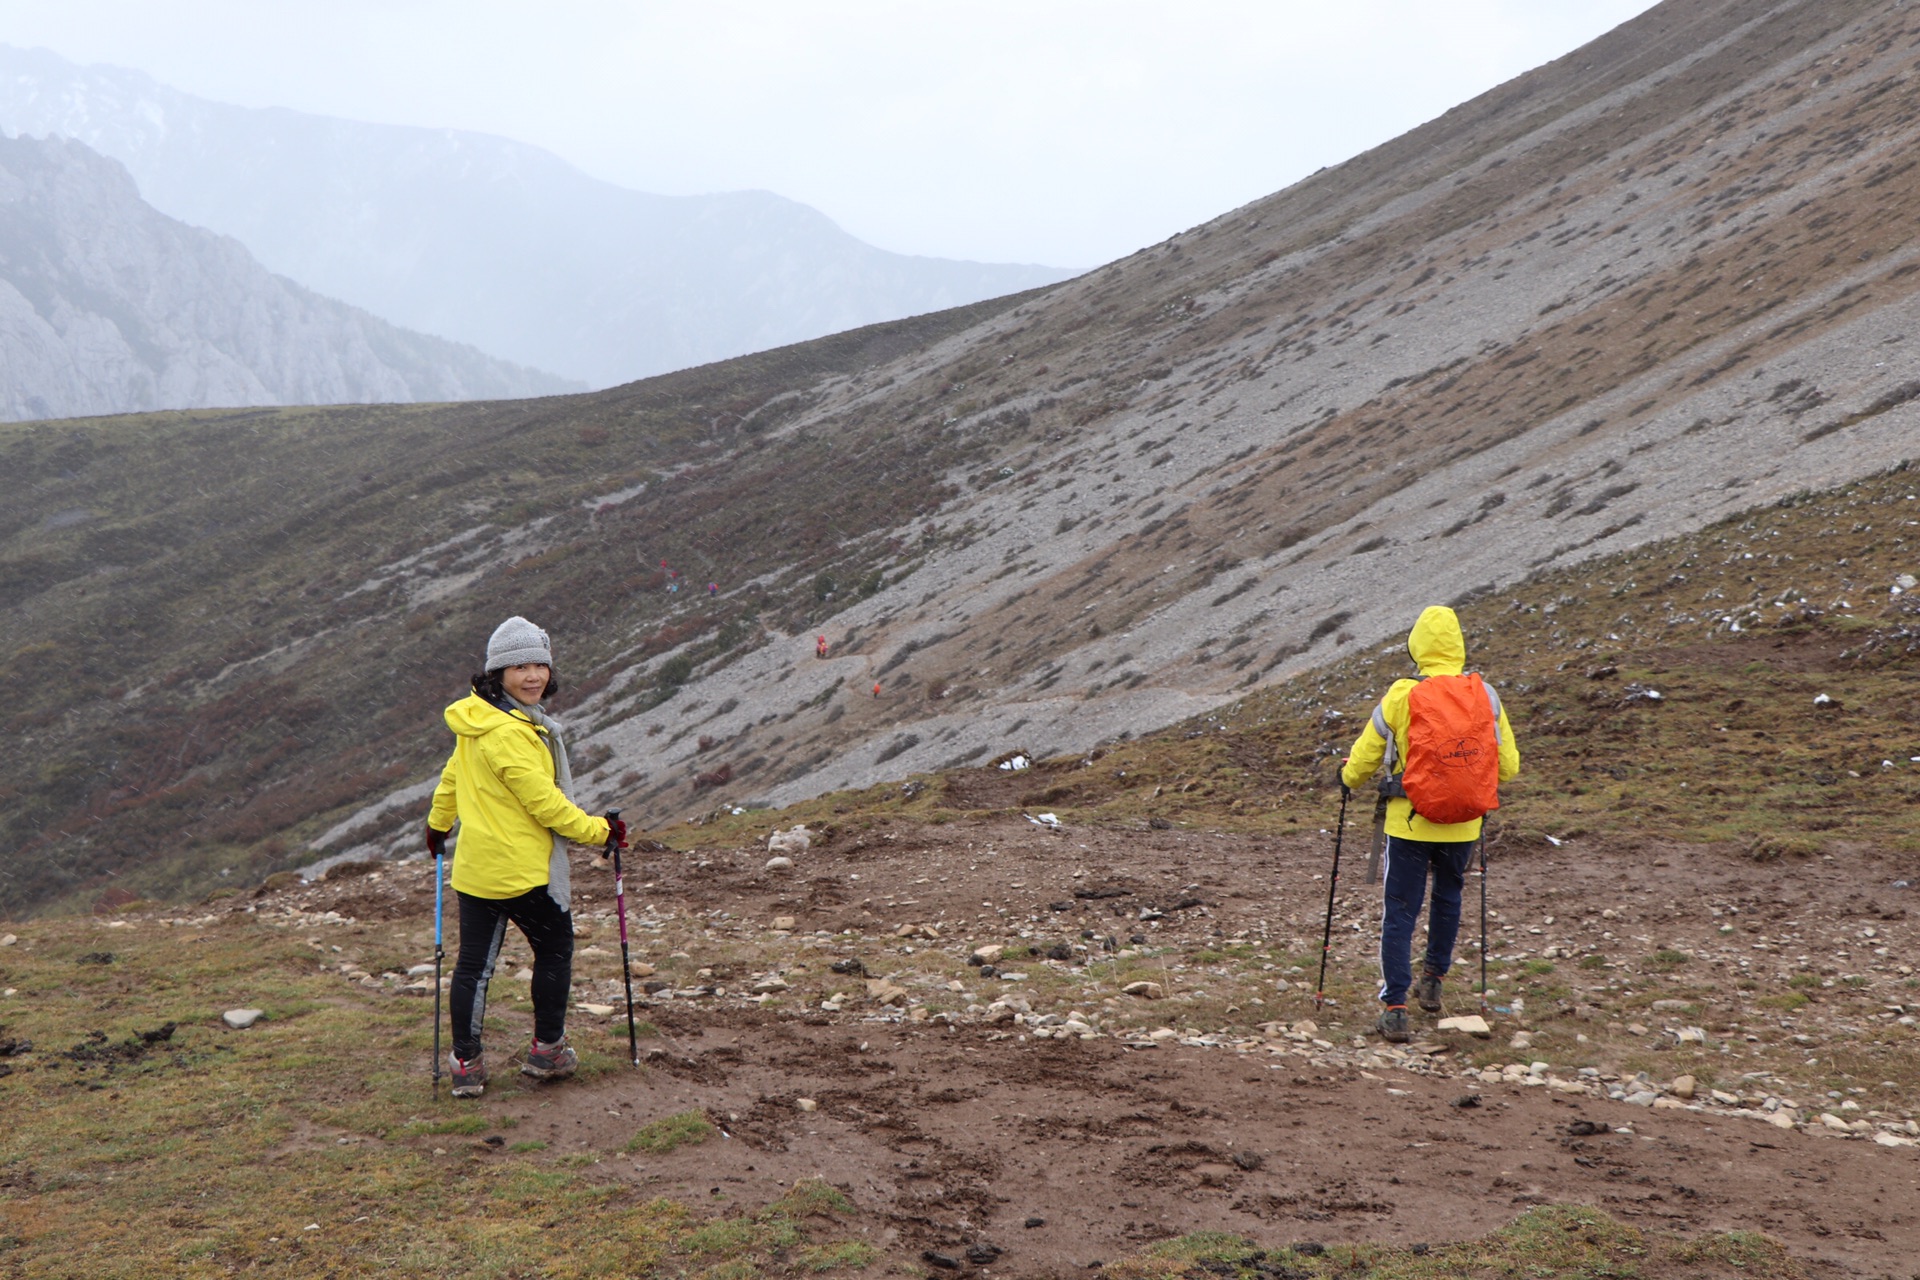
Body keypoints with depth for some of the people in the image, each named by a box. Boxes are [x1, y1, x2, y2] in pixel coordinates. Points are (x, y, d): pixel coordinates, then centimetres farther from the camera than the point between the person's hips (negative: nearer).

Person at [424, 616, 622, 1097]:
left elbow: (454, 774, 24)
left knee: (473, 963, 10)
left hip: (473, 867, 8)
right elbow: (543, 801, -21)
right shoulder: (508, 732, -23)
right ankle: (547, 1052, 22)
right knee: (555, 949, 13)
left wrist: (438, 824, 40)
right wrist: (598, 831, -9)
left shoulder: (478, 719, 7)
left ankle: (466, 1065, 16)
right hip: (521, 870, -8)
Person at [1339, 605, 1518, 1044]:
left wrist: (1348, 779, 23)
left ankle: (1394, 1008, -3)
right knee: (1448, 897, 26)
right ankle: (1432, 982, 37)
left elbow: (1365, 756, 1)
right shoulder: (1485, 696, -4)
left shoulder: (1400, 697, -11)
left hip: (1409, 822, -3)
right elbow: (1508, 765, 4)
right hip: (1463, 823, 3)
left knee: (1400, 911, 3)